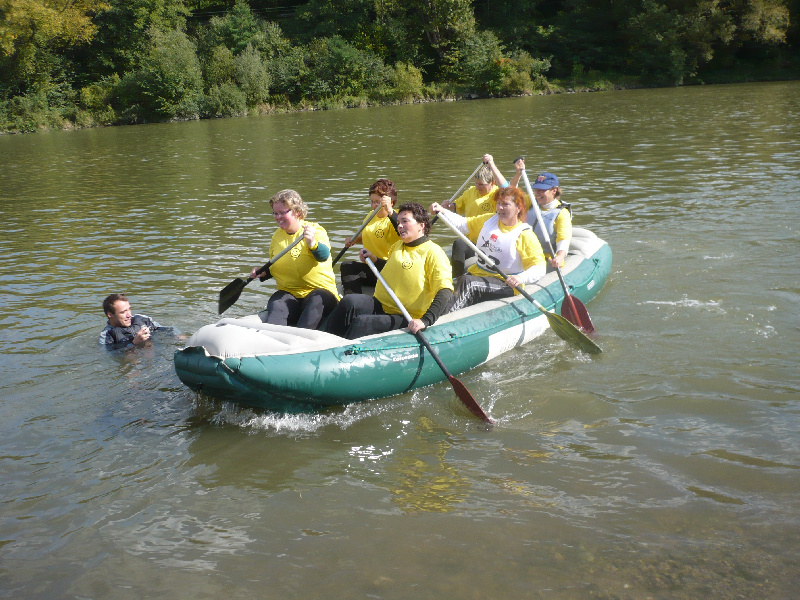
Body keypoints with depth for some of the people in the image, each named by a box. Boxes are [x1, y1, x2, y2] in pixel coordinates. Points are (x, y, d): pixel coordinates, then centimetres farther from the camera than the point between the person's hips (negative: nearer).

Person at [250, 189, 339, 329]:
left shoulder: (315, 230, -4)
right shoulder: (277, 236, 13)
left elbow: (324, 256, -26)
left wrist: (312, 243, -48)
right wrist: (263, 273, 6)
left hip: (321, 290, -4)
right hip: (288, 293, 4)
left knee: (317, 300, -36)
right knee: (276, 303, -28)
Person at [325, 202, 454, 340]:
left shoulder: (433, 253, -9)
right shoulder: (397, 246, 15)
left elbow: (445, 291, -20)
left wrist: (425, 321, -30)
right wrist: (374, 260, 17)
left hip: (406, 319, -7)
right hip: (380, 306, 7)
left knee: (362, 323, -30)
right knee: (349, 301, -23)